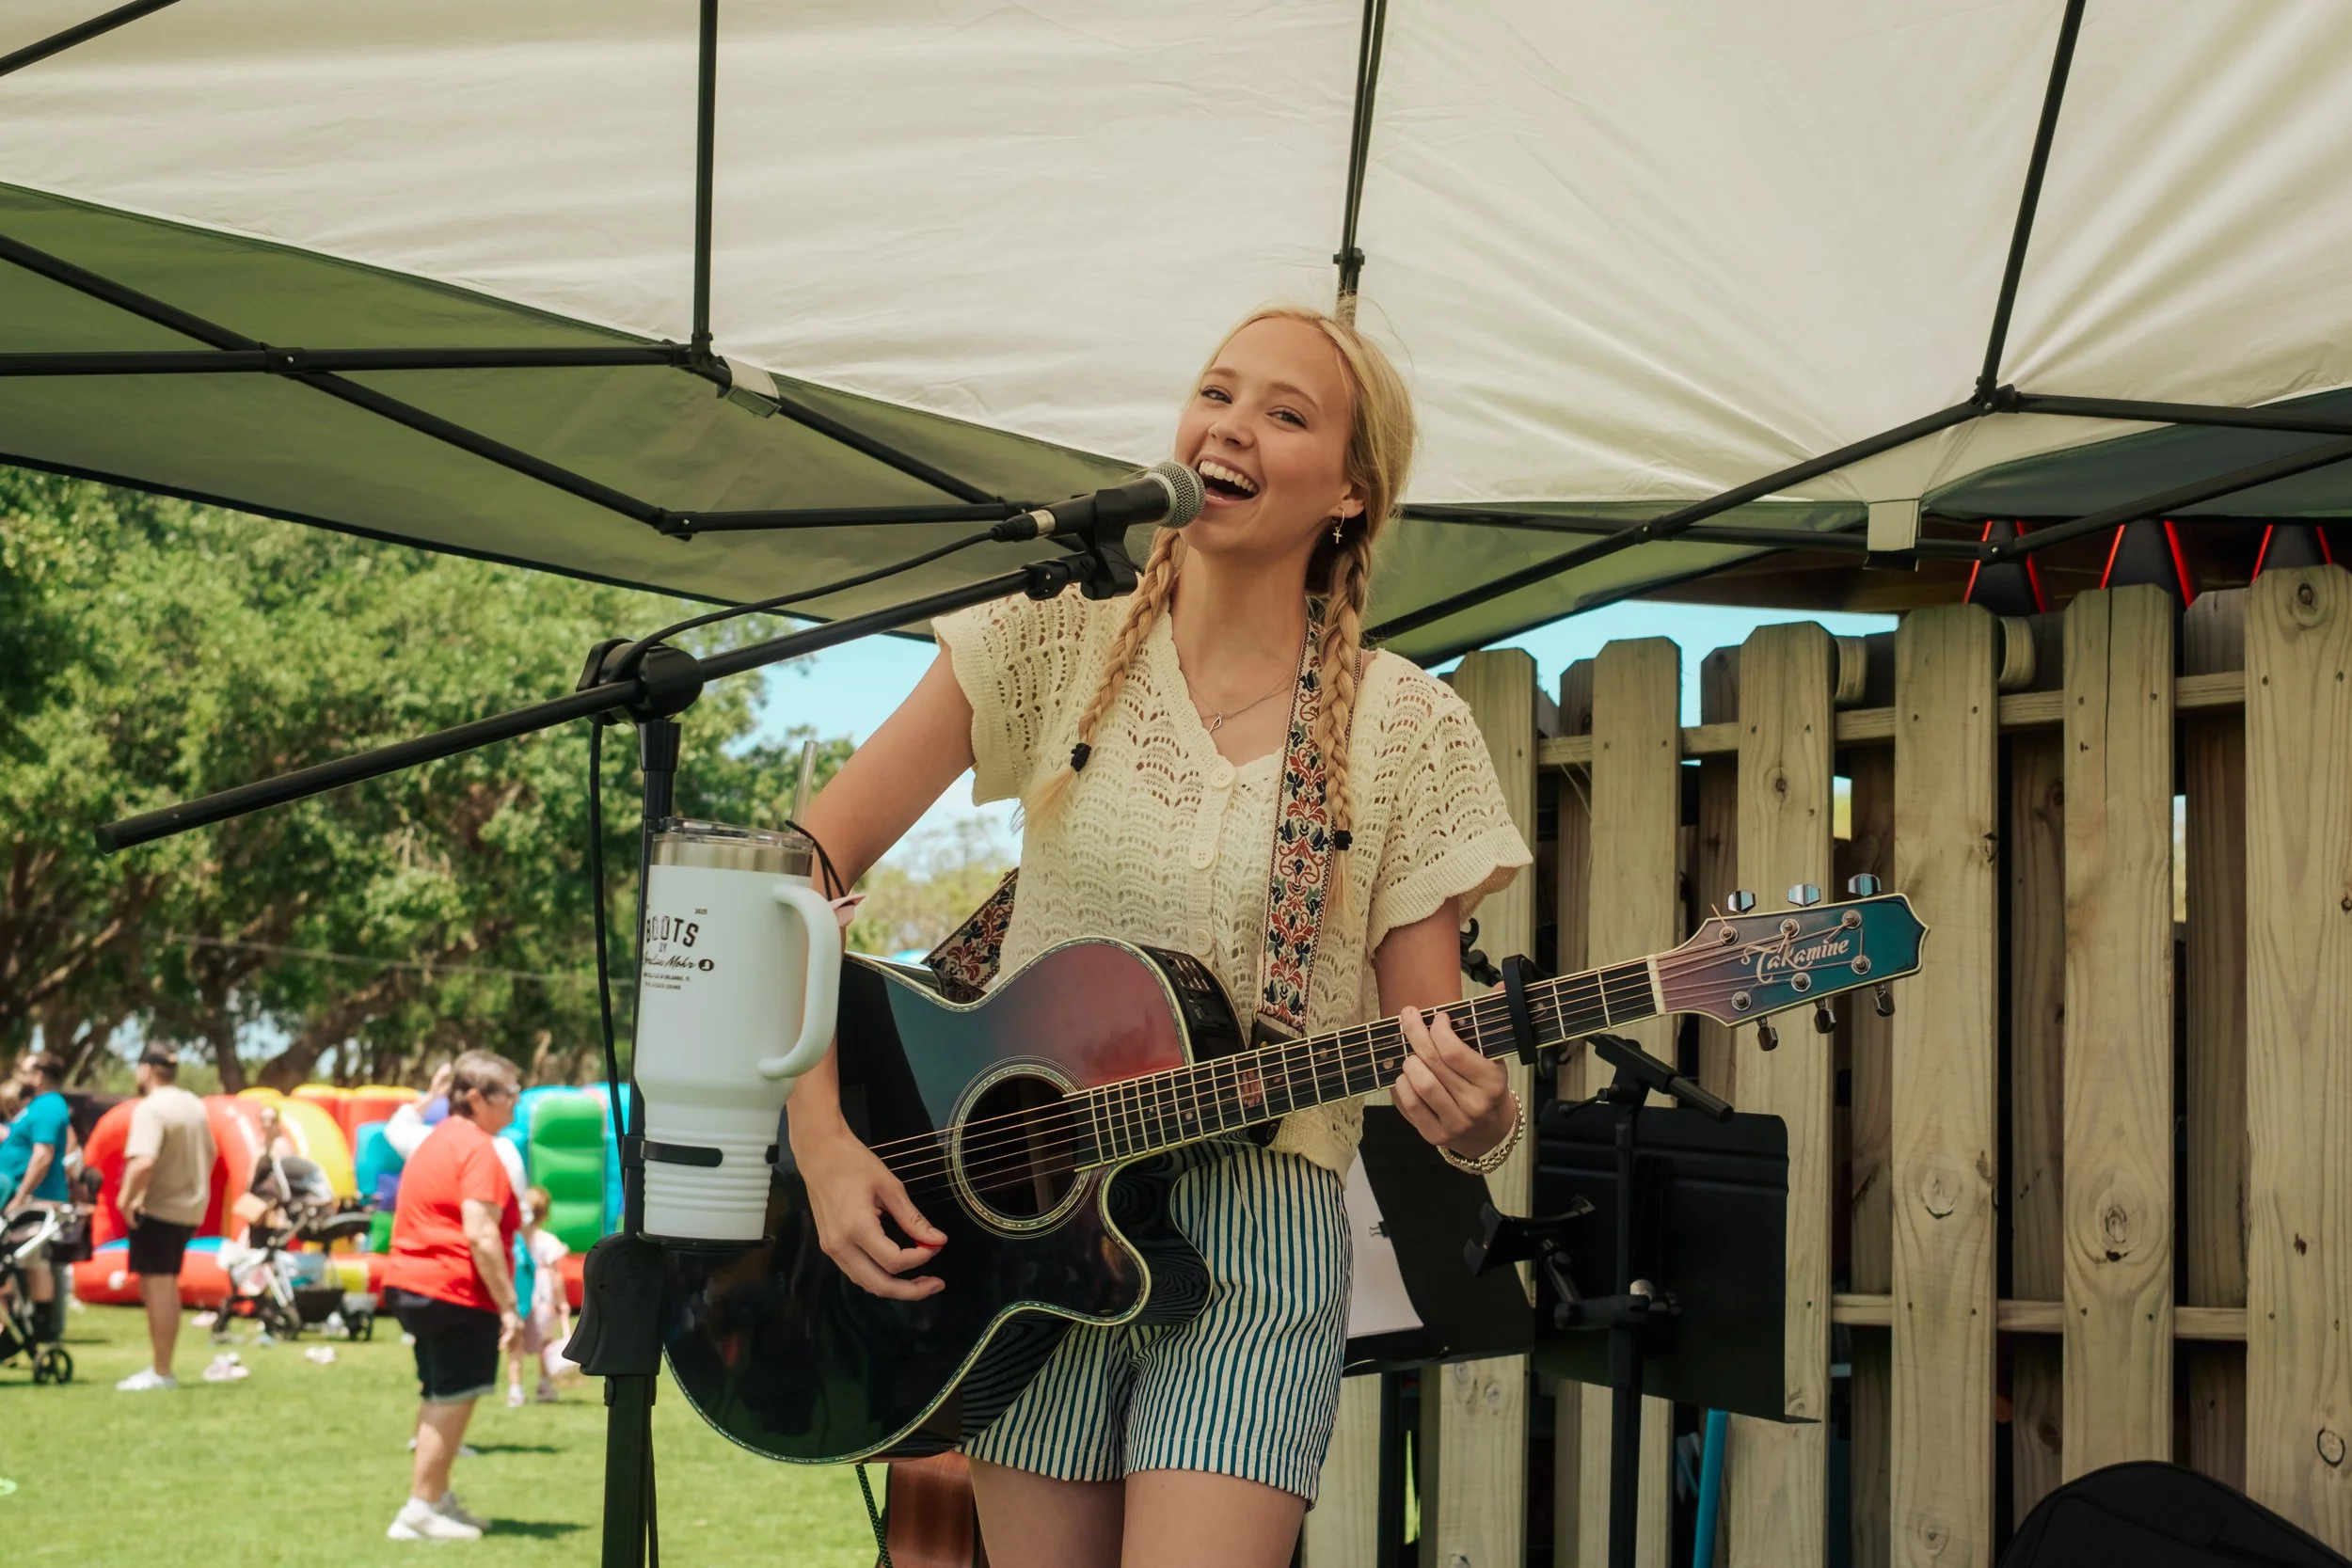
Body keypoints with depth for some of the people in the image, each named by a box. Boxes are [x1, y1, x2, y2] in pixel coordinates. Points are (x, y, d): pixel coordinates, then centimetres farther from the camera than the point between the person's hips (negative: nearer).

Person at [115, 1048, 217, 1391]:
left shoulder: (150, 1109, -17)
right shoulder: (194, 1105, 11)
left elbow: (144, 1162, -29)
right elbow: (211, 1153, 21)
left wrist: (126, 1197, -17)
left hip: (158, 1208, -9)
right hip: (191, 1207, 9)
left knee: (156, 1286, -4)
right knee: (167, 1286, 17)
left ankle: (160, 1373, -3)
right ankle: (161, 1366, 23)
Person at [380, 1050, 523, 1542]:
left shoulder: (438, 1140, 16)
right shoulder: (477, 1149, -15)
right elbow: (480, 1234, -22)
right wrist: (508, 1305, -21)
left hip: (411, 1282, 10)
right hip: (457, 1291, -10)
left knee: (439, 1398, 19)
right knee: (453, 1401, -4)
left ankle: (438, 1498, 28)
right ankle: (421, 1510, -2)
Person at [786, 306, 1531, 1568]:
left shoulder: (1403, 730, -2)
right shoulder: (1058, 637, 0)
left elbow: (1427, 1033, 0)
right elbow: (808, 859, -2)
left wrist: (1475, 1119, -24)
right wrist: (821, 1137, -12)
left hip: (1256, 1240, -2)